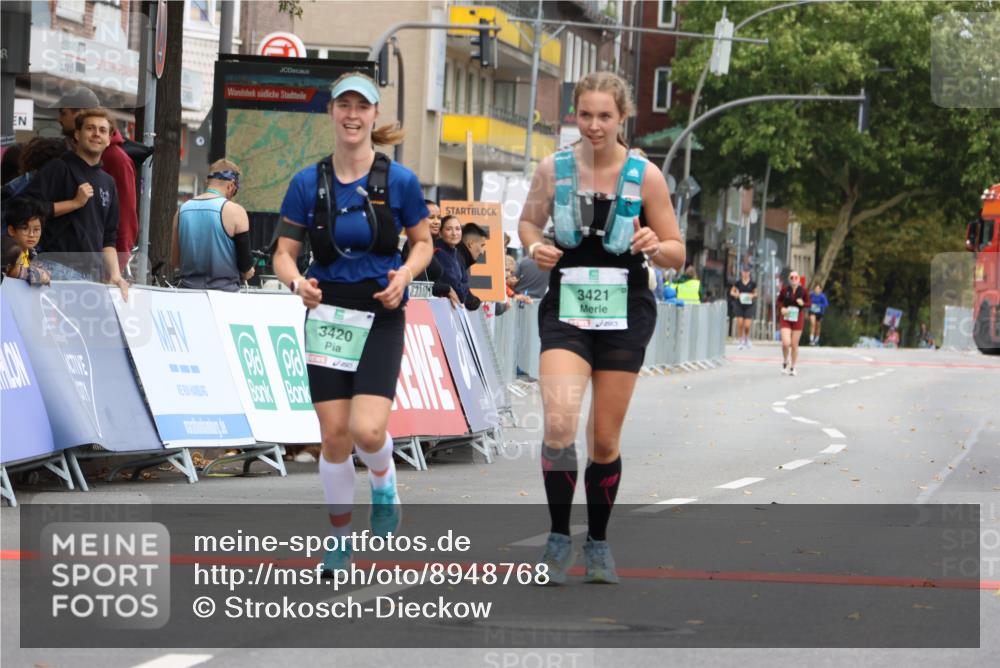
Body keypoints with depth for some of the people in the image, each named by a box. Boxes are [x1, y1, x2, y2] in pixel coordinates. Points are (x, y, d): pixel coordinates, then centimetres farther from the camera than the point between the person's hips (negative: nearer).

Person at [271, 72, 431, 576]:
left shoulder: (399, 181, -4)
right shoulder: (308, 183, -1)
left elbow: (423, 242, 8)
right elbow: (284, 254, 3)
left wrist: (405, 273, -12)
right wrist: (298, 283, -19)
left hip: (381, 317, -2)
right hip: (328, 315, 2)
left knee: (367, 429, -17)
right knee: (334, 433, 1)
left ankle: (383, 480, 19)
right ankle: (339, 539, 18)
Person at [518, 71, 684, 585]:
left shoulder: (644, 175, -4)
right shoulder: (553, 169, -1)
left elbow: (676, 255, 2)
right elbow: (528, 220, 16)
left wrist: (654, 246, -21)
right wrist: (535, 246, -6)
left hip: (624, 316, 0)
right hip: (566, 312, 0)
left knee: (605, 440, 6)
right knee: (559, 426, -19)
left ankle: (598, 543, 24)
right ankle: (559, 538, -5)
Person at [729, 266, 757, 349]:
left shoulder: (752, 283, -1)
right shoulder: (738, 282, -1)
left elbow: (755, 293, 11)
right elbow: (731, 292, 8)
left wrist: (753, 295, -11)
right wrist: (736, 294, -12)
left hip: (749, 305, 0)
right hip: (739, 305, 0)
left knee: (747, 325, -6)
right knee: (740, 323, -4)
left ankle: (747, 338, 25)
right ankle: (741, 341, 12)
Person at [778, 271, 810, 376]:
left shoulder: (802, 290, -4)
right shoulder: (785, 289, -5)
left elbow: (808, 304, 4)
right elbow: (779, 300, 9)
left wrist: (803, 304, -17)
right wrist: (781, 308, -11)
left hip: (798, 319, 1)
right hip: (786, 319, -1)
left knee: (794, 344, 6)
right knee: (786, 343, -14)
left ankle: (793, 367, 23)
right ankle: (785, 362, 15)